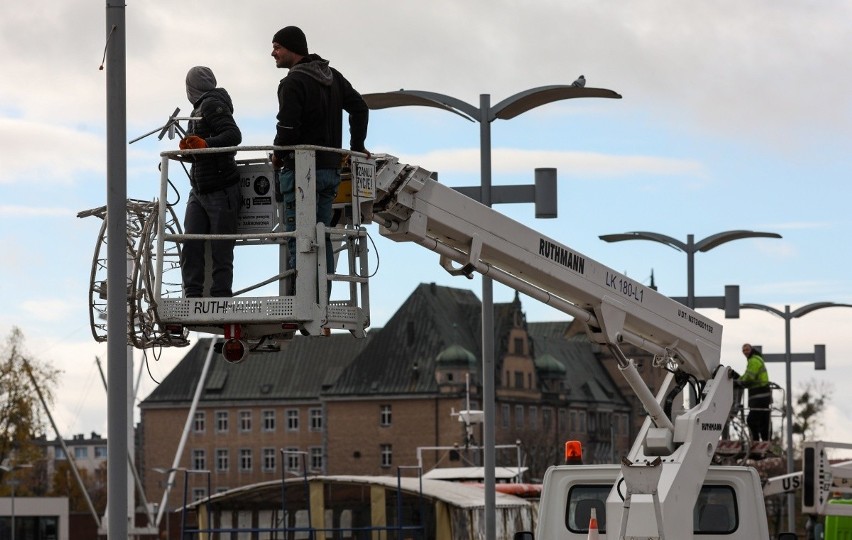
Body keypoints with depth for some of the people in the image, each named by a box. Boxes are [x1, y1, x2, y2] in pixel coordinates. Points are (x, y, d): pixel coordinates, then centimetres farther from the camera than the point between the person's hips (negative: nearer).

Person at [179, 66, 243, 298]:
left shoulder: (212, 105, -11)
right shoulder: (199, 109, 17)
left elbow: (233, 135, -26)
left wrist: (205, 144, -35)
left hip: (221, 191, -9)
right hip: (198, 191, 9)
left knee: (221, 252, -4)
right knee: (190, 246, 0)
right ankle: (192, 297, -1)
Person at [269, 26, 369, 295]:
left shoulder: (293, 83, -13)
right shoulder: (332, 76, 14)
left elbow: (287, 128, -19)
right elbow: (360, 107, 17)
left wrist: (278, 156, -2)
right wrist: (357, 147, 23)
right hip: (331, 168, 8)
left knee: (299, 241, -7)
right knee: (322, 238, 11)